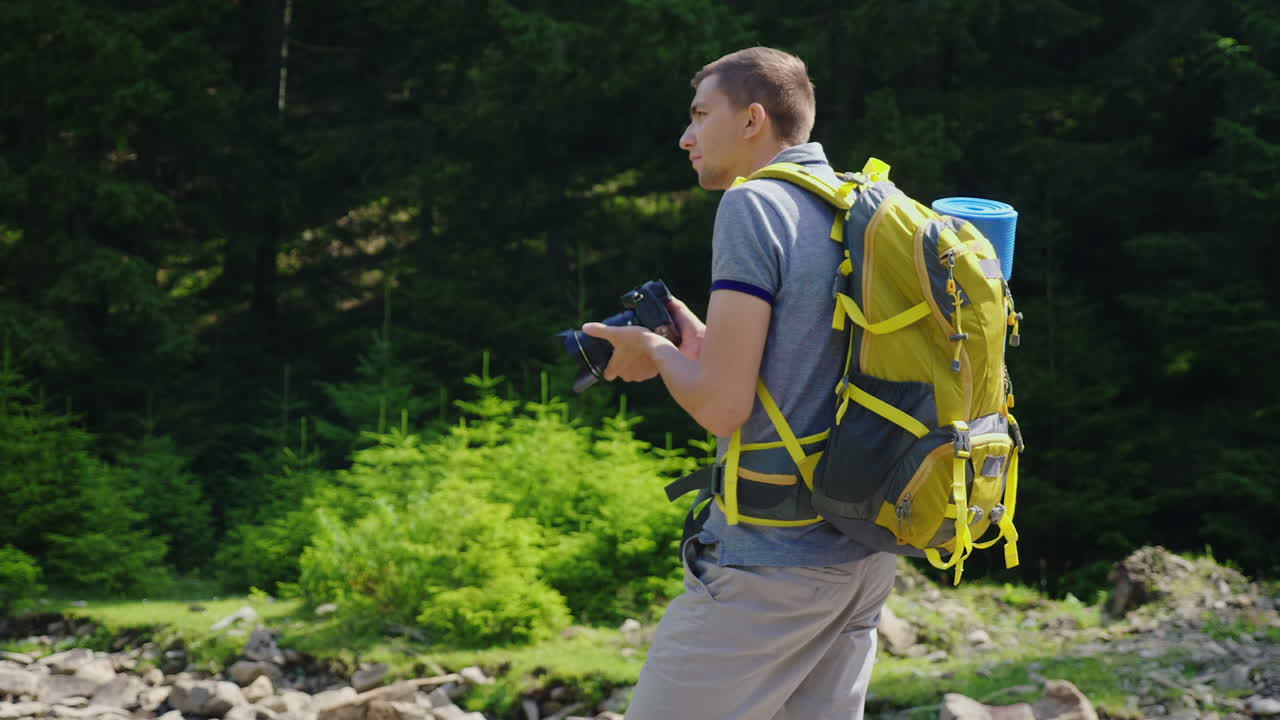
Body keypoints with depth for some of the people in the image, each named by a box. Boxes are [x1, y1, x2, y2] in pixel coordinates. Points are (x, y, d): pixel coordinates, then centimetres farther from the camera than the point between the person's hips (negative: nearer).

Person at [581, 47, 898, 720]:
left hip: (770, 561, -8)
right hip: (864, 557, 8)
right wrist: (702, 343, 18)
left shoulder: (754, 205, -12)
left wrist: (655, 352, 1)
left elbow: (722, 405, -17)